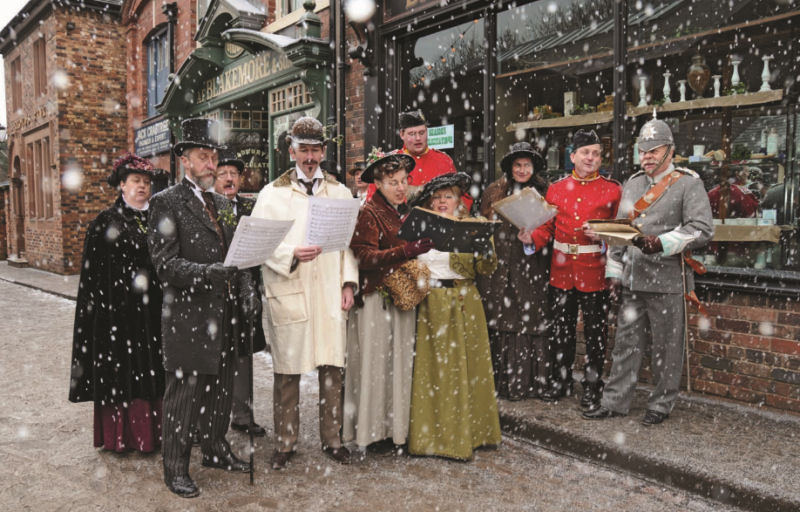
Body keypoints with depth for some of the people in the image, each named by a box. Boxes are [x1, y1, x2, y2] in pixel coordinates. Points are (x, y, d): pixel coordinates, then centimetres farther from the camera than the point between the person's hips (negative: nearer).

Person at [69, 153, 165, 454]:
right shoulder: (106, 222, 0)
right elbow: (94, 271, -4)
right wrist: (102, 308, -11)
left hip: (151, 309, 4)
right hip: (118, 308, -4)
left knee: (149, 368, 7)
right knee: (119, 367, 1)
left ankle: (148, 431, 16)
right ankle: (118, 435, 13)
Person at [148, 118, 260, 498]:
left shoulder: (222, 204, 15)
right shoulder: (166, 202, -7)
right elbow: (166, 264, -15)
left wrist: (246, 289, 2)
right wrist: (207, 272, -29)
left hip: (223, 313, 7)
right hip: (188, 314, -7)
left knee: (220, 388, 17)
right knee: (184, 393, 2)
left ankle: (215, 449, 35)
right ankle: (175, 468, 17)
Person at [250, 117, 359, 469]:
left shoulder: (340, 192, 13)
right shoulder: (272, 193, 6)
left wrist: (349, 283, 1)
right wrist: (292, 255, -18)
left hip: (330, 294, 2)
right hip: (288, 293, -2)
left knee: (333, 368, 6)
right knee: (287, 371, 5)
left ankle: (332, 439, 22)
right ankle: (285, 442, 21)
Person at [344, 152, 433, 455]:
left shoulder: (406, 211, 15)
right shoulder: (368, 213, -7)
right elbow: (365, 255, -17)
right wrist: (405, 251, -27)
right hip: (376, 298, -6)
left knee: (400, 361, 8)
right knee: (377, 362, 0)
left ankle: (396, 426, 19)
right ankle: (374, 431, 11)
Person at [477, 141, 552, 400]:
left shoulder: (544, 193, 7)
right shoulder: (494, 192, 12)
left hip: (531, 269, -1)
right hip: (498, 266, 1)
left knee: (529, 320, -3)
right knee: (498, 322, 1)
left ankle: (526, 381, 7)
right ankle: (498, 379, 10)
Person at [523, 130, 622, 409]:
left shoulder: (612, 189, 1)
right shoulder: (557, 188, 8)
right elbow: (547, 226, 9)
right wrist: (532, 238, -10)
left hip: (595, 270, -2)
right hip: (562, 269, 3)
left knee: (595, 332, 7)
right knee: (561, 328, 12)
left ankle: (592, 386, 22)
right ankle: (561, 382, 27)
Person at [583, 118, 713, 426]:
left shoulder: (688, 184, -2)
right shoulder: (632, 184, 15)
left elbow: (702, 229, -12)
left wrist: (660, 244, -23)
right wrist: (614, 272, 12)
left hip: (668, 282, -5)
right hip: (633, 280, 5)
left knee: (666, 348, 5)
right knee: (626, 342, 10)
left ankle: (661, 405, 21)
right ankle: (615, 401, 19)